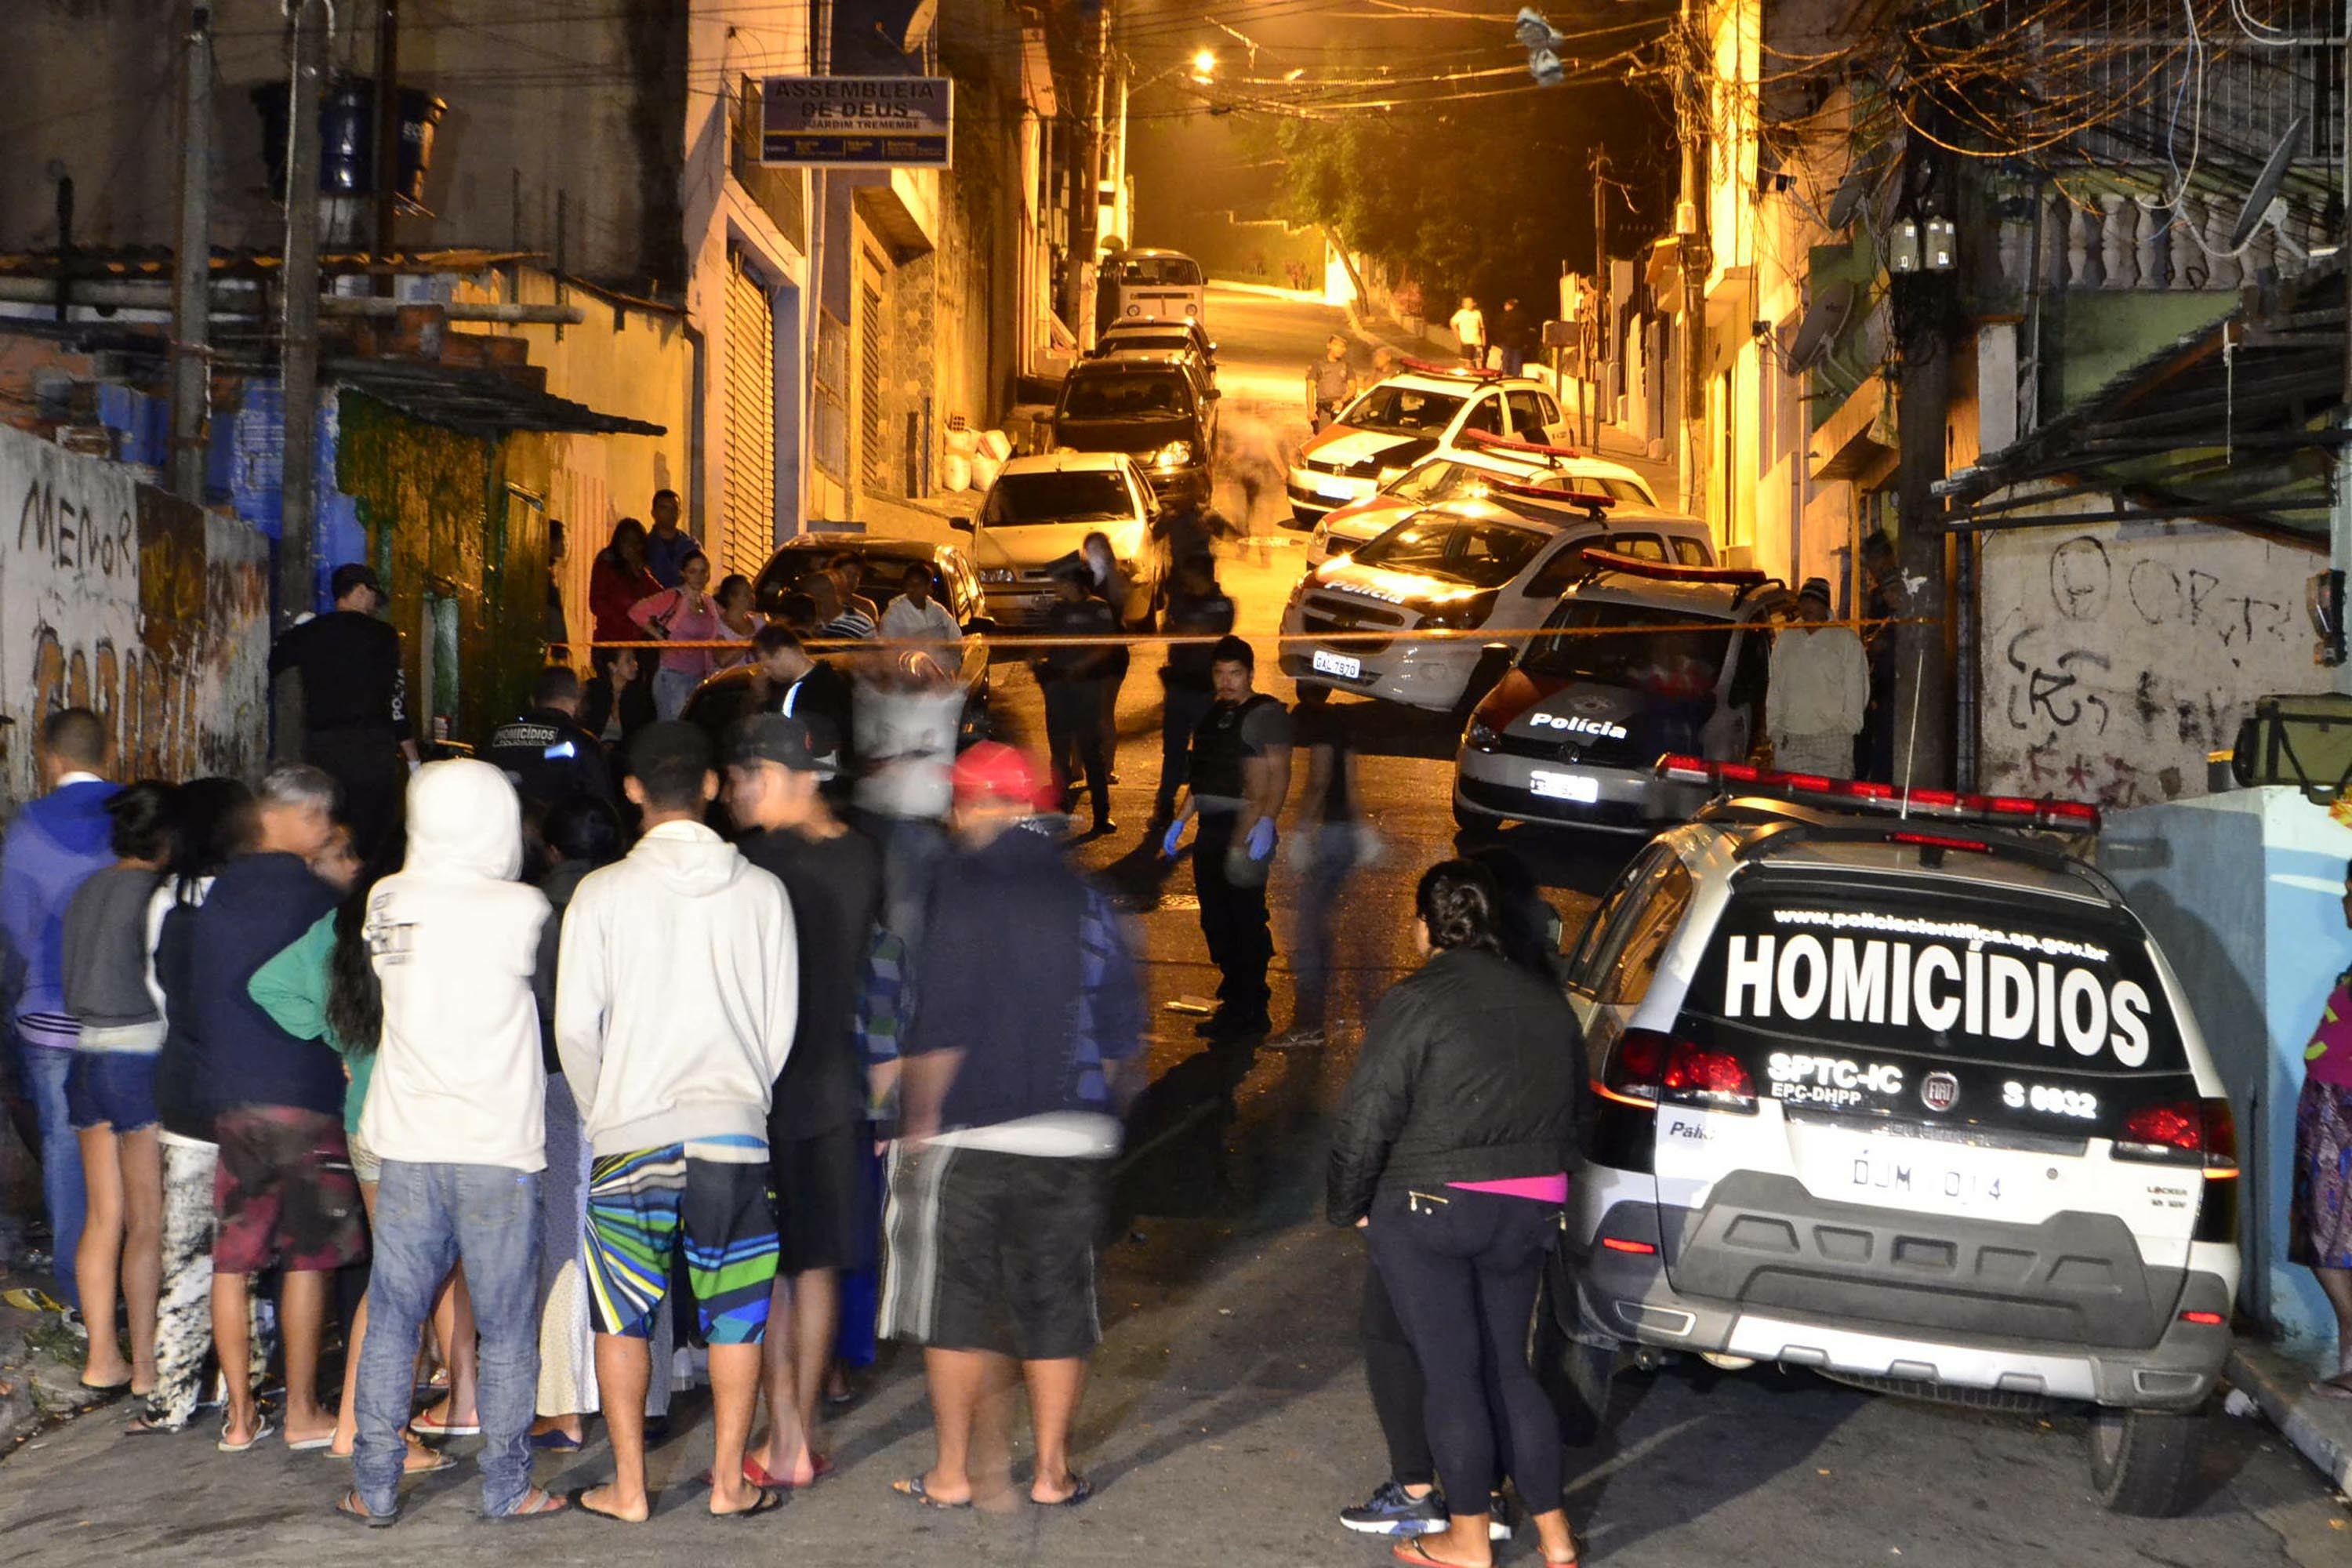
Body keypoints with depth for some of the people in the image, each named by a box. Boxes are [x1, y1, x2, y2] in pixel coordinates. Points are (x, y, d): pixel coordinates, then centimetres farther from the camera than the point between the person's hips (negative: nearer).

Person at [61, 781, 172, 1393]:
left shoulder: (88, 891, 11)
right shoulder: (154, 894, -13)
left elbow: (72, 986, 17)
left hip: (88, 1060, 8)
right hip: (143, 1062, -8)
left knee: (103, 1217, 11)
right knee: (148, 1224, -1)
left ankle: (101, 1358, 16)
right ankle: (146, 1364, 4)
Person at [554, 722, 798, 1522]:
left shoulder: (603, 892, -5)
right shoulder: (761, 891, -1)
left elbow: (575, 1025, -3)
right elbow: (782, 1022, 4)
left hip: (631, 1132, -1)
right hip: (735, 1126, 1)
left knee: (622, 1316, 10)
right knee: (736, 1314, 10)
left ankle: (628, 1488, 12)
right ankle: (729, 1481, 15)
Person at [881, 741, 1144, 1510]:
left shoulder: (954, 889, -9)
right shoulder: (1086, 898, 5)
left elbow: (937, 1026, -14)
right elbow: (1122, 1027, 7)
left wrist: (923, 1118, -4)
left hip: (966, 1133, -4)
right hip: (1074, 1142, 4)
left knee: (956, 1308, 7)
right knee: (1055, 1308, 11)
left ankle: (955, 1472, 12)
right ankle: (1052, 1471, 17)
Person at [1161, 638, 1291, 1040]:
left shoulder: (1266, 714, -6)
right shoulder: (1213, 714, 18)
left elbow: (1280, 774, -12)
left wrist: (1266, 823, -24)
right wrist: (1179, 822, 20)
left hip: (1246, 832, -8)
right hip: (1211, 830, 8)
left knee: (1245, 921, -7)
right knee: (1215, 920, 10)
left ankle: (1249, 1013, -1)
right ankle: (1234, 1003, 21)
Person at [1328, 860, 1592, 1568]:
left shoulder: (1416, 1001, -12)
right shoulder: (1548, 1005, 10)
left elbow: (1366, 1118, -13)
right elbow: (1574, 1117, 18)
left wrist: (1349, 1206, 0)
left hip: (1428, 1210, -6)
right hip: (1527, 1213, 6)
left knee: (1451, 1373, 4)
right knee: (1508, 1367, 16)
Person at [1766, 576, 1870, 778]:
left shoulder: (1846, 640, 3)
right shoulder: (1785, 638, 15)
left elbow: (1855, 690, 3)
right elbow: (1775, 687, 16)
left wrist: (1847, 727, -5)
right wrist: (1773, 727, 9)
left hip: (1831, 739, -4)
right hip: (1788, 739, 4)